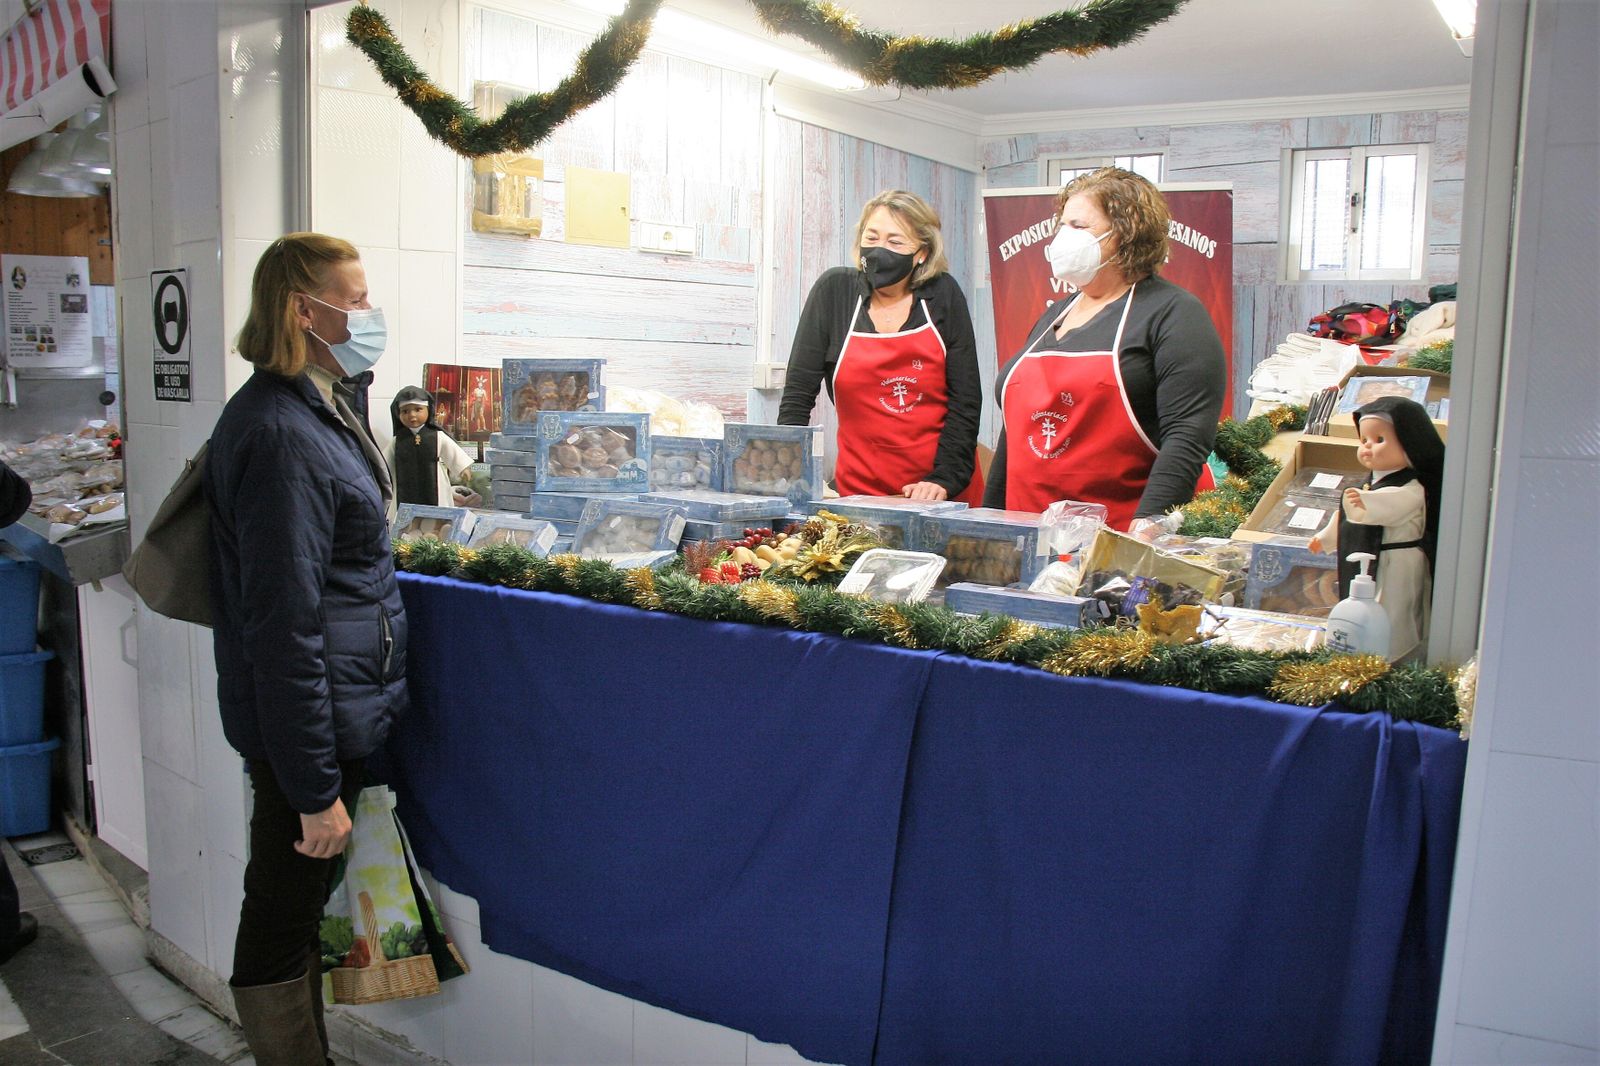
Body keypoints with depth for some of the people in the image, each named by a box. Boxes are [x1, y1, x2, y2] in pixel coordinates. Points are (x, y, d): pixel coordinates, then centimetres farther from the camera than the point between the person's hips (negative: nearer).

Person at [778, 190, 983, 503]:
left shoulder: (943, 294, 0)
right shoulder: (834, 290, -2)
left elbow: (965, 398, -2)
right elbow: (798, 393, -2)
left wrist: (944, 479, -12)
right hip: (862, 487, 0)